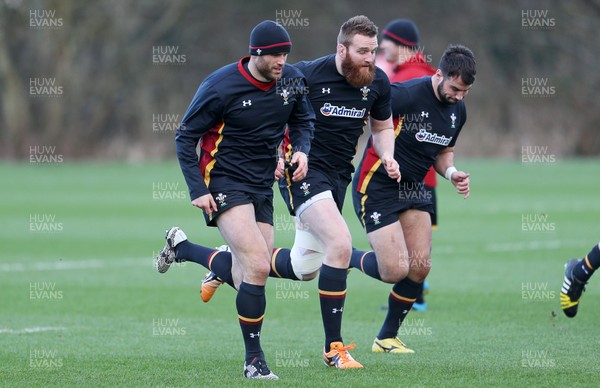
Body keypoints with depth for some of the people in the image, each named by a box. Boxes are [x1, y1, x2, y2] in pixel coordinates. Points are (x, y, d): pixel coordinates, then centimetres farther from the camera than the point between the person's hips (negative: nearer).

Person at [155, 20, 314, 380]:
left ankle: (180, 246, 33)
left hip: (262, 186, 7)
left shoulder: (292, 80, -2)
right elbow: (186, 136, -8)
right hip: (224, 184, -7)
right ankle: (254, 360, -11)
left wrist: (301, 149, -4)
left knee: (252, 273, 8)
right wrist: (197, 190, -14)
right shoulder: (220, 86, -16)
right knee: (258, 268, -20)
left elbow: (303, 119, 17)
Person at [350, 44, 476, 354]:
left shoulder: (457, 110, 3)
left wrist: (452, 173, -2)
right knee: (396, 270, -15)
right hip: (376, 187, -7)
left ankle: (387, 338, 17)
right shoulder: (405, 95, -22)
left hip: (413, 189, 7)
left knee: (420, 266, -1)